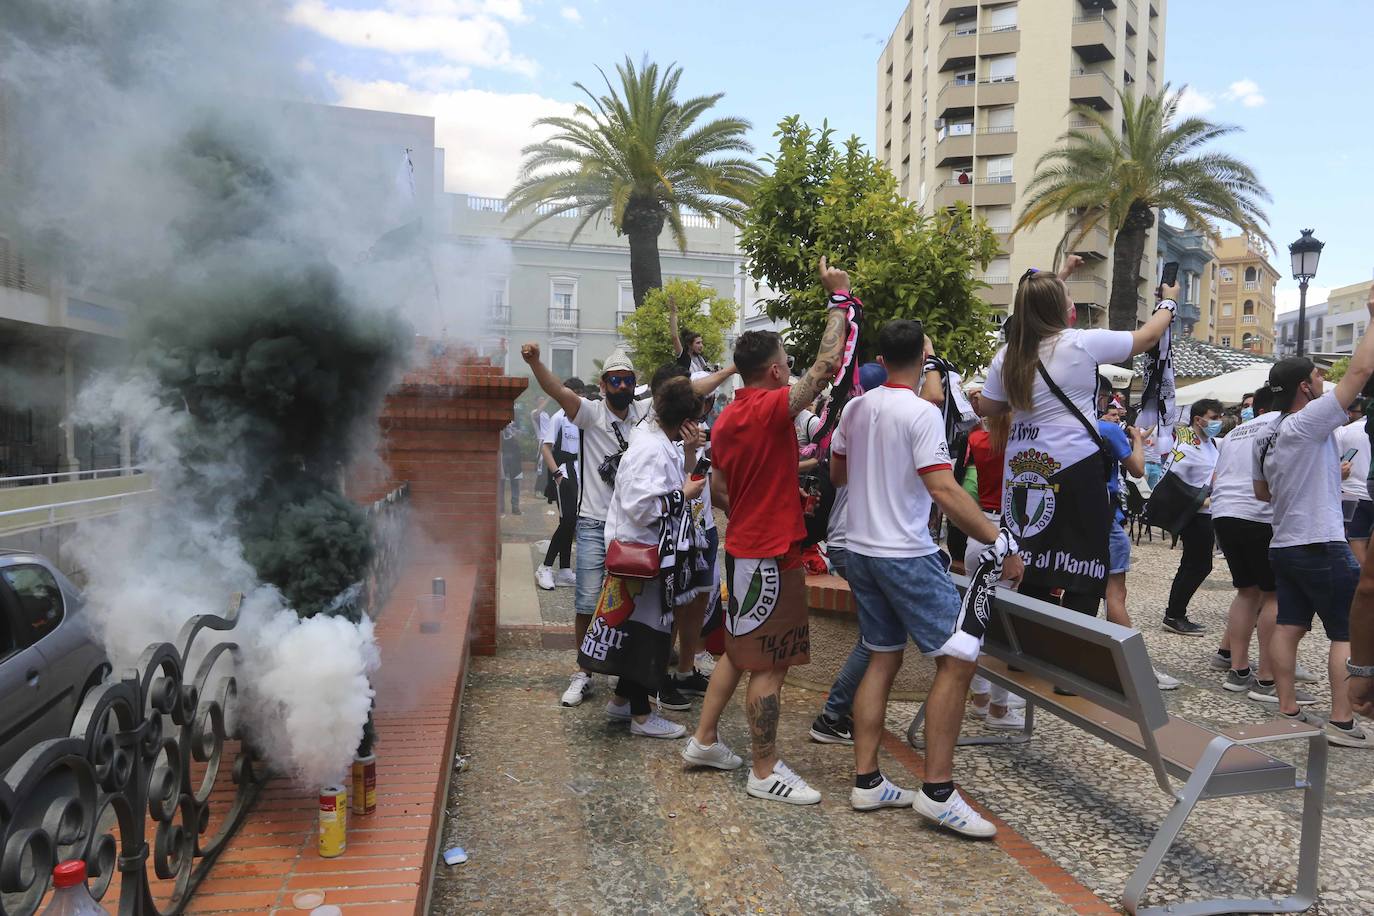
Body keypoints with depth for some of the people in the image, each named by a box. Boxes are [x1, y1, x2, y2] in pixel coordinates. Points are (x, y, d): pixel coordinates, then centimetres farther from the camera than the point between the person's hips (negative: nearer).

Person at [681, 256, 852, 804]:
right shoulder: (770, 408, -17)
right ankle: (765, 772, 11)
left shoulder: (724, 421, 10)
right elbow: (827, 365, -22)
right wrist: (837, 298, -14)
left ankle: (704, 742, 29)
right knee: (769, 665, 0)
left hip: (743, 548, 9)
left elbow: (718, 492, 16)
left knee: (739, 650, 20)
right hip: (771, 554, -9)